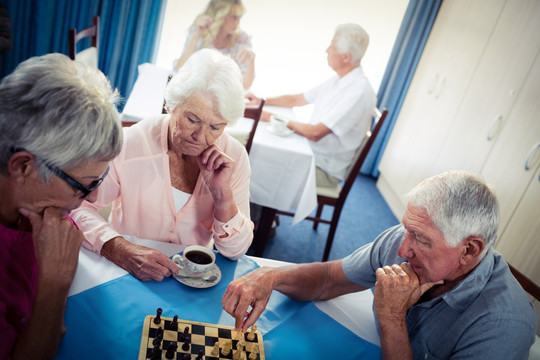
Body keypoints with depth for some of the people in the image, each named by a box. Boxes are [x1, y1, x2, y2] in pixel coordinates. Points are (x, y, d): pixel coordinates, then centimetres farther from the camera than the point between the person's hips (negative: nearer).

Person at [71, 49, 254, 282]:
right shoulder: (129, 145, -15)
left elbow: (236, 251, -7)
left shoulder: (233, 157, -9)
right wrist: (121, 250, -28)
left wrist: (222, 192, -22)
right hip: (125, 275, 0)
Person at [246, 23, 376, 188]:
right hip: (310, 151, 8)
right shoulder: (337, 81, 7)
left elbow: (315, 134, -27)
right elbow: (296, 100, 18)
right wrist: (261, 101, 7)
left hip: (326, 169, -8)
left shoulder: (359, 91, -24)